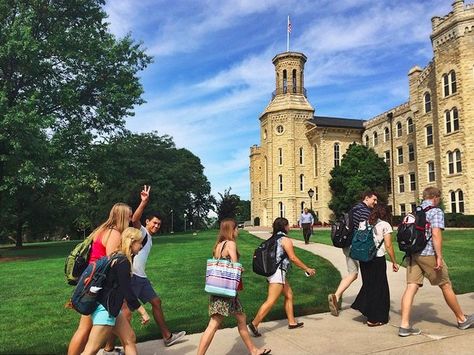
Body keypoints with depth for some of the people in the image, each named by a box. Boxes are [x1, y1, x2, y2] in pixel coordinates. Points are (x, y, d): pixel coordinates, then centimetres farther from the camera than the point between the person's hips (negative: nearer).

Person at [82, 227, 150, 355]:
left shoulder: (118, 258, 8)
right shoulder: (123, 262, -20)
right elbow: (127, 291, -21)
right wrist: (143, 312, -16)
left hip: (111, 309, 10)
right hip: (105, 310, -10)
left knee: (130, 337, 11)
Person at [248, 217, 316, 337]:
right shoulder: (286, 240, -11)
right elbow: (293, 258, -13)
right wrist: (307, 269, -5)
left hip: (272, 271, 10)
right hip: (278, 272, -10)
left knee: (289, 295, 18)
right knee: (271, 301, -8)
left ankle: (292, 322, 26)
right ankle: (254, 324, -8)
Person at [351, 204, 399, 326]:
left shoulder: (365, 223, 10)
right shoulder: (385, 225, -3)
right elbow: (388, 246, -7)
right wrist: (394, 262, 1)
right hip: (378, 259, -4)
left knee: (368, 284, 23)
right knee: (378, 288, 8)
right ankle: (373, 319, 15)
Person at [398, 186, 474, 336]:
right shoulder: (436, 211, -5)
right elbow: (436, 234, -17)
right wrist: (439, 257, -17)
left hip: (413, 254, 6)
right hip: (428, 254, -6)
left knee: (411, 287, 0)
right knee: (446, 286, 11)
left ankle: (404, 325, -6)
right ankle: (462, 319, 30)